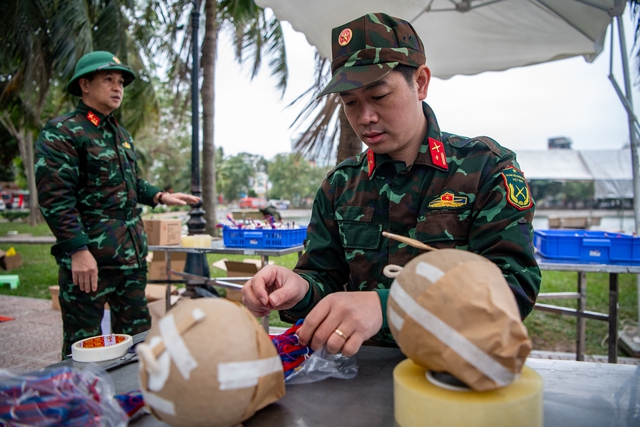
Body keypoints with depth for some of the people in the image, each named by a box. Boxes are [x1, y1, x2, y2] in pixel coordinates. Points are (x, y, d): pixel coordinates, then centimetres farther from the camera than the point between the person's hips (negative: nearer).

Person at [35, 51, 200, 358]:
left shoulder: (122, 135, 18)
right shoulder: (61, 132, -8)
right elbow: (55, 198, -17)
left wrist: (160, 196, 9)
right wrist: (78, 249, -22)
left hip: (133, 256, 8)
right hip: (90, 260, -8)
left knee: (137, 336, 16)